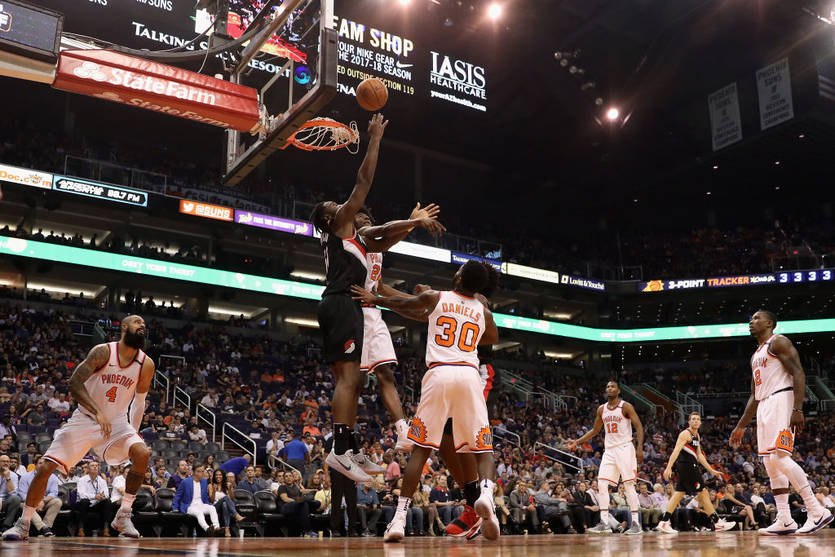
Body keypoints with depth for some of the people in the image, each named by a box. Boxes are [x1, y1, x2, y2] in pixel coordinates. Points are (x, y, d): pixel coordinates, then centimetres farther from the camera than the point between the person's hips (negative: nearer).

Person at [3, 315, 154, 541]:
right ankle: (23, 524, 13)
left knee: (142, 454, -24)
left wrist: (133, 433, 6)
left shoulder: (146, 365, -5)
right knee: (45, 467, -7)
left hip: (116, 422, 2)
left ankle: (123, 516, -11)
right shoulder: (103, 352, -15)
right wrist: (97, 412, -31)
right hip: (84, 418, -1)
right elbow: (74, 382, -20)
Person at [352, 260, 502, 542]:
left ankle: (399, 518, 0)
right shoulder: (483, 310, 16)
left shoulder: (434, 297, 11)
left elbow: (401, 304, 29)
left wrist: (373, 299, 46)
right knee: (483, 449, 8)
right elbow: (493, 338, 37)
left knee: (421, 448, 5)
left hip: (439, 373, -1)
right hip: (469, 375, 1)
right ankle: (486, 495, -21)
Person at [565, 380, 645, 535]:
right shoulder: (601, 409, 12)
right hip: (609, 450, 6)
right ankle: (604, 524, 0)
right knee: (601, 484, -3)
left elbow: (639, 427, -8)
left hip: (624, 448, -6)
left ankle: (636, 524, -1)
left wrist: (640, 448, -20)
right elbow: (595, 430, 22)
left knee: (629, 485, -7)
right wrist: (577, 442, 14)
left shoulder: (626, 406, -5)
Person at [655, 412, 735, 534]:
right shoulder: (686, 433, -11)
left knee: (679, 493, 5)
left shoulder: (697, 436, 19)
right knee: (703, 492, -4)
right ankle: (717, 523, 4)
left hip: (690, 467, 10)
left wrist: (711, 470, 26)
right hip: (686, 466, -10)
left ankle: (664, 522, 2)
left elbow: (699, 455, 26)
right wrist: (668, 467, -28)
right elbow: (676, 451, -20)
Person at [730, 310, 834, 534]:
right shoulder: (756, 356, 25)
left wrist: (797, 410, -25)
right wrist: (741, 426, 23)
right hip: (764, 407, 10)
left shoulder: (778, 342, -2)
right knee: (769, 462, 4)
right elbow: (754, 396, 26)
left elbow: (799, 374, -14)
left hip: (781, 400, -10)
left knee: (779, 457, -19)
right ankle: (785, 521, 6)